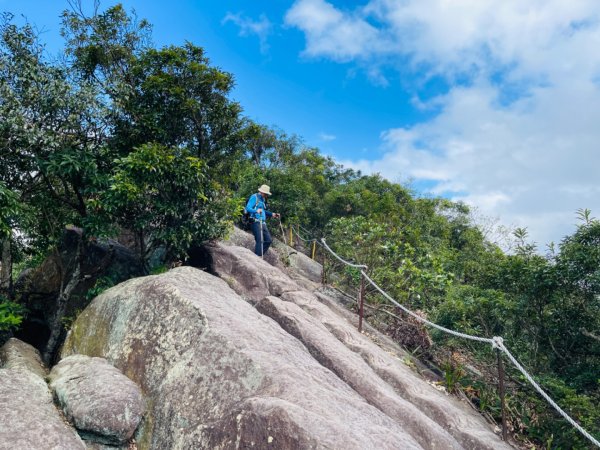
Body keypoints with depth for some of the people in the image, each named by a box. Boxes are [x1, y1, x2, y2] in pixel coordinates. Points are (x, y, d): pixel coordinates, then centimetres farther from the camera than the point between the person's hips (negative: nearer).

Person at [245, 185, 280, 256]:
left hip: (263, 223, 9)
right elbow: (248, 208, -16)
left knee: (268, 240, 4)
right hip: (256, 222, -9)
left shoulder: (263, 199, 22)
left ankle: (259, 256, 13)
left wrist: (272, 214, 27)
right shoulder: (254, 197, -4)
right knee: (260, 240, -15)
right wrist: (256, 211, -33)